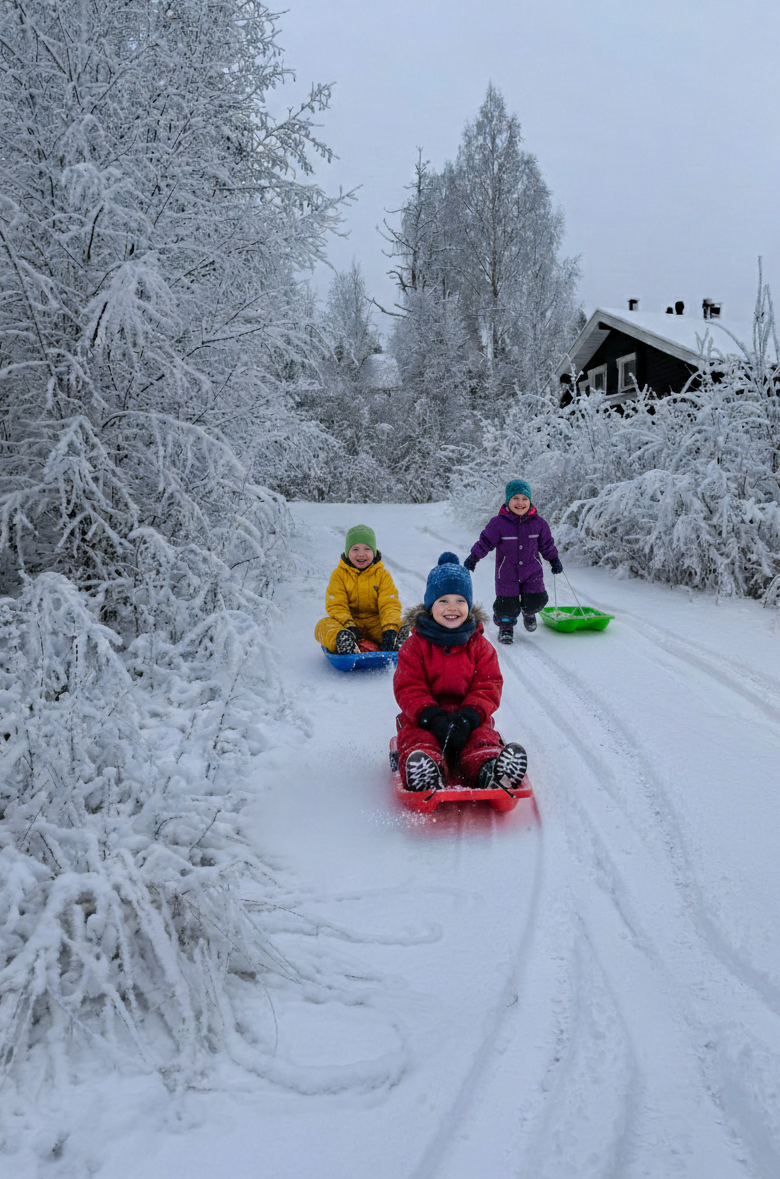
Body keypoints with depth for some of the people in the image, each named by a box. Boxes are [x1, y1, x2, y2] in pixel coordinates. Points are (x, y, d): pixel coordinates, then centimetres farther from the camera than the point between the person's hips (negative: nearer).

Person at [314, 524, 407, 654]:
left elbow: (389, 604, -7)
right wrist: (350, 627, -26)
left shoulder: (382, 574, 2)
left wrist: (390, 630, -27)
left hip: (376, 623, 1)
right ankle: (342, 640, -60)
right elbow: (336, 606, -7)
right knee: (323, 625, -31)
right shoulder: (339, 574, 1)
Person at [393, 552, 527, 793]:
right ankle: (425, 778, -59)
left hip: (469, 715, 1)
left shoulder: (480, 646, 9)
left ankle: (489, 772, -56)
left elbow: (489, 686, 1)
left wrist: (469, 716, -19)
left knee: (484, 737, -30)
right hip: (424, 716, -1)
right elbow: (408, 688, -5)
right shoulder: (414, 646, 4)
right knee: (418, 738, -33)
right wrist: (433, 717, -23)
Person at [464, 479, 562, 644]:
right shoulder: (498, 523, -14)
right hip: (507, 573, -2)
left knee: (535, 601, 4)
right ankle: (506, 627, 28)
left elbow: (546, 544, 10)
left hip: (532, 571, 2)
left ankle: (529, 613, 42)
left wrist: (554, 560, 17)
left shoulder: (538, 523, -3)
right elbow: (485, 541, -8)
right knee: (507, 604, -1)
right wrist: (473, 557, -17)